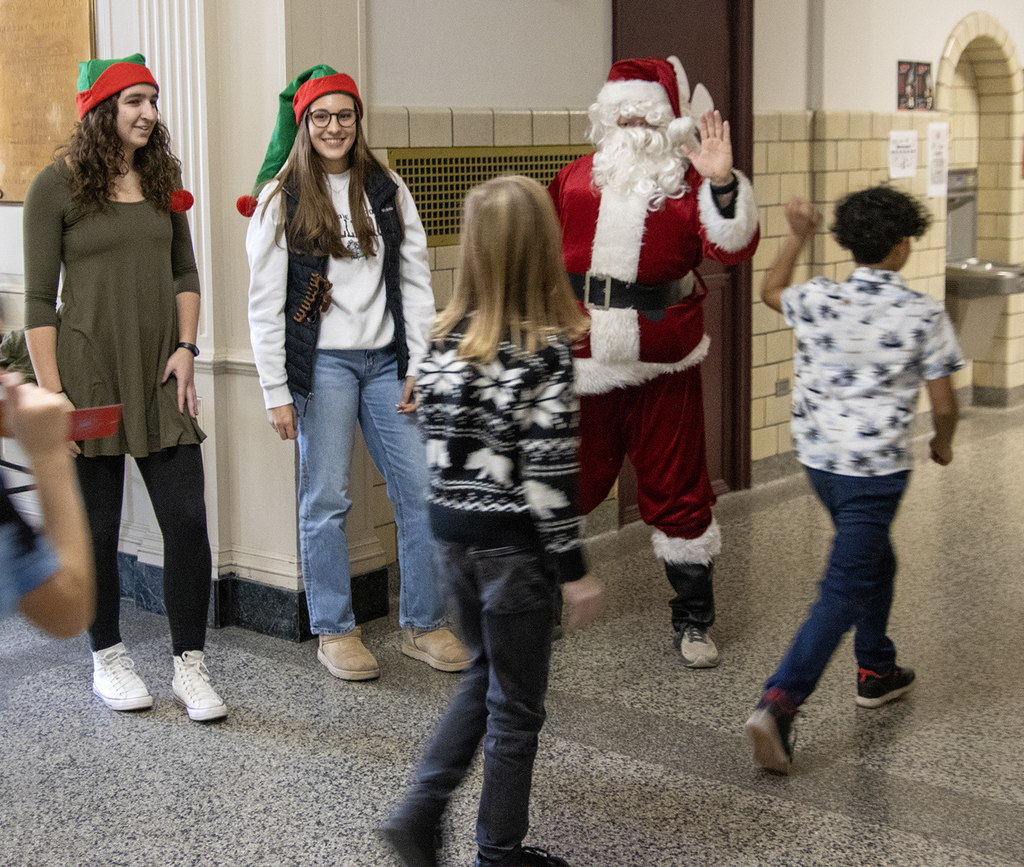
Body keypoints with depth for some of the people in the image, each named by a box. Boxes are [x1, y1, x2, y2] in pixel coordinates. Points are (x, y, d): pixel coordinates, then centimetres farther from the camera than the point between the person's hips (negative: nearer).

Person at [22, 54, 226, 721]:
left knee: (188, 519, -3)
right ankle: (108, 659, 23)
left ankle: (190, 664, 8)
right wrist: (51, 392, -11)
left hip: (161, 374, 4)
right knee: (99, 526, 6)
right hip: (90, 373, -4)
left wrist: (185, 349, 0)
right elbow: (38, 300, -5)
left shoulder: (161, 180, 11)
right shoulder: (57, 186, -4)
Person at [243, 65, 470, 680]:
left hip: (387, 361, 3)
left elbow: (416, 279, 9)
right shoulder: (281, 198, 1)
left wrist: (419, 365, 1)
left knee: (422, 490, 0)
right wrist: (277, 391, -6)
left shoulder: (388, 190, 10)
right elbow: (265, 302, -1)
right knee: (326, 499, 1)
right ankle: (335, 631, 15)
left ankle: (425, 624, 13)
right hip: (322, 363, -3)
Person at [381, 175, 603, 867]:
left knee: (485, 677, 24)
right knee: (515, 704, 10)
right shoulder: (546, 348, -17)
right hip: (514, 544, -6)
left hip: (452, 532, 6)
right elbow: (550, 469, -18)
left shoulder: (449, 338, 0)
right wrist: (574, 569, -11)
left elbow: (436, 437, 6)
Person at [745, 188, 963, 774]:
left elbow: (770, 291, 18)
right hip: (878, 469, -5)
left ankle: (877, 671, 42)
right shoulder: (924, 315, -13)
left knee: (875, 559, 27)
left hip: (819, 458, 5)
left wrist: (798, 237, 22)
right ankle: (779, 703, -15)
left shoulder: (819, 301, -5)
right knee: (844, 592, -3)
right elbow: (943, 403, -7)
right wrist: (944, 443, 13)